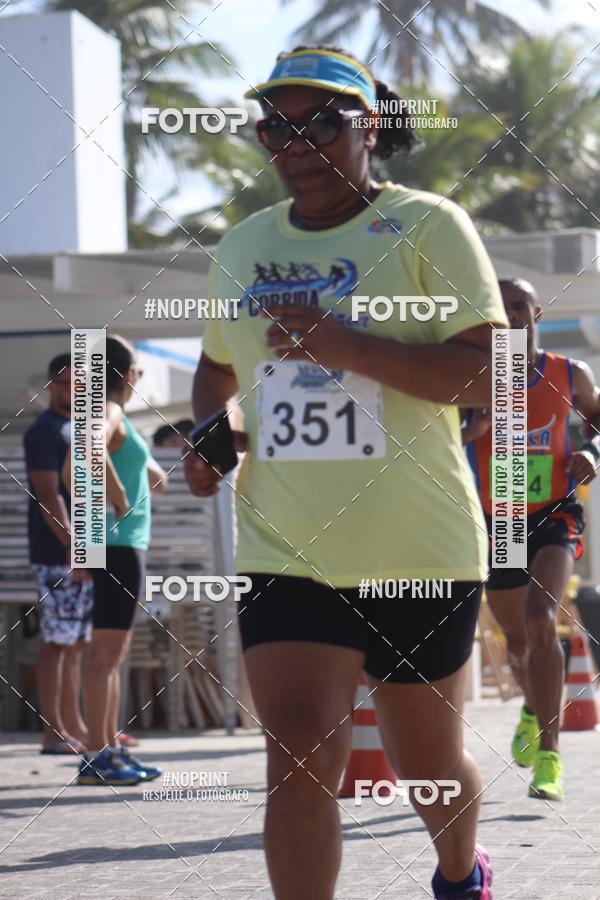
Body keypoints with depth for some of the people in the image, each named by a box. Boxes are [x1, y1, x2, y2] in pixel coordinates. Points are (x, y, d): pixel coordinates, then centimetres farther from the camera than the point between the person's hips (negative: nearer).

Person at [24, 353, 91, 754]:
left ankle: (74, 726, 14)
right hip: (58, 554, -9)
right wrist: (72, 546, -22)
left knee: (76, 642, 10)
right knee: (58, 641, -8)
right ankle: (54, 732, -7)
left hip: (86, 551, 9)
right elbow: (48, 495, -16)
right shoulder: (44, 431, -8)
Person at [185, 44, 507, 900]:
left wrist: (348, 347, -24)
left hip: (420, 551, -2)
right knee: (298, 761, -14)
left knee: (428, 763, 15)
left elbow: (490, 376, -15)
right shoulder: (242, 247, 10)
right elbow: (216, 365, 28)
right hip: (285, 557, 3)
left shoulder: (427, 225, -6)